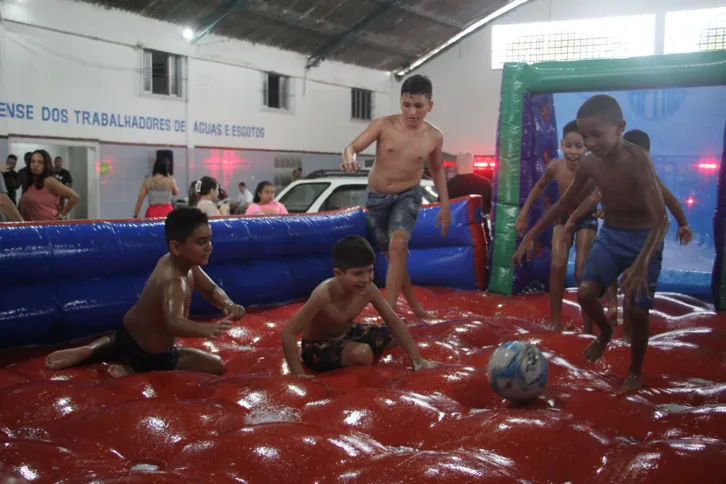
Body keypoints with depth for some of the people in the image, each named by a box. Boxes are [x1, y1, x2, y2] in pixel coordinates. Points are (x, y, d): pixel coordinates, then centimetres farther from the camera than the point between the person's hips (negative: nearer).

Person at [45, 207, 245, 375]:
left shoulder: (179, 261, -9)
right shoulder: (173, 281, -37)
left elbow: (212, 290, 0)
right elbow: (174, 322, -56)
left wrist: (228, 305, -21)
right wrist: (206, 329, -74)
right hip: (147, 353, -9)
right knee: (216, 365, -6)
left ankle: (85, 351, 23)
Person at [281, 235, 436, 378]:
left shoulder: (369, 290, -18)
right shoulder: (324, 295, -36)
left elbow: (394, 321, -6)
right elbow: (288, 332, -35)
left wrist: (417, 359, -8)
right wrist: (298, 374, -36)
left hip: (346, 334, 7)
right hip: (317, 348, -7)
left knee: (394, 334, 8)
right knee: (363, 353, -32)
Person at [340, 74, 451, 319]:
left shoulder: (434, 137, -8)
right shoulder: (383, 125, -13)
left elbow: (437, 169, 9)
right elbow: (352, 146, -15)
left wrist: (445, 205, 9)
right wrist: (349, 159, -40)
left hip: (408, 195, -2)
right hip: (377, 197, 2)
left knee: (398, 245, -27)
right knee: (392, 253, 12)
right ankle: (413, 304, 34)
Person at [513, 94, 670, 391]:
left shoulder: (638, 161, -27)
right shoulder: (588, 164, -9)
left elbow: (661, 220, -33)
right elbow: (564, 203, 7)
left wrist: (641, 263, -47)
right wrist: (530, 236, 3)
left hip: (643, 240, -4)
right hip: (609, 235, 4)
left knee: (638, 312, -3)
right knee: (586, 293, -13)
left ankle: (635, 371, 23)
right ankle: (605, 332, 20)